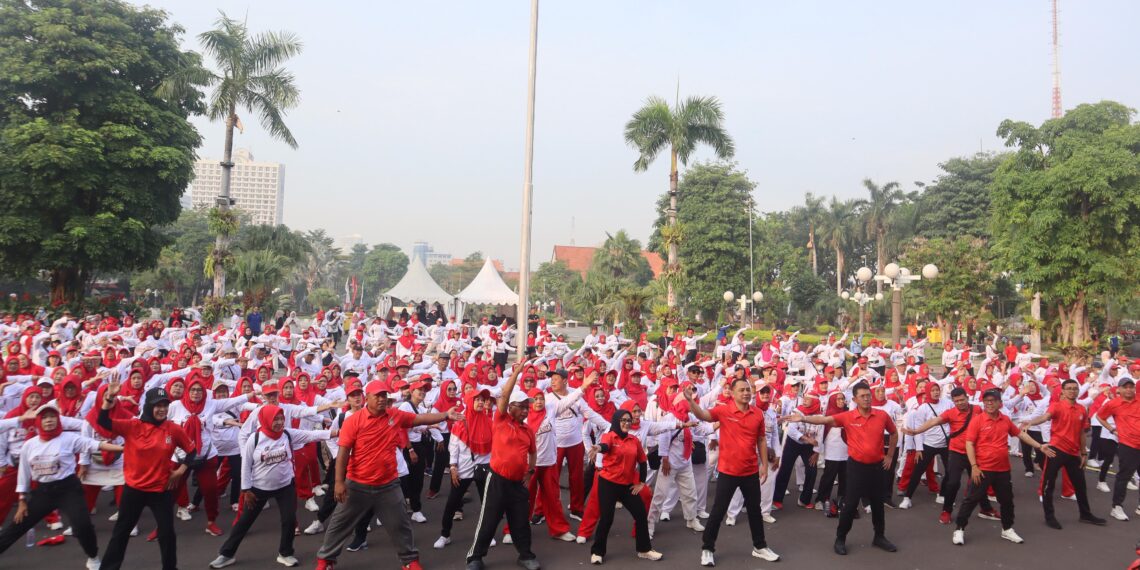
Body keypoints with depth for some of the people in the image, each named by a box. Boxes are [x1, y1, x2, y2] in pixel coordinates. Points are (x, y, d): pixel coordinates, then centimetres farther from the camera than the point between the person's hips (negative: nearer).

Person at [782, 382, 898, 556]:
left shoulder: (882, 415, -4)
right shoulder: (847, 417, -11)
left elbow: (894, 433, 13)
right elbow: (824, 419, -21)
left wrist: (889, 456, 11)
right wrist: (803, 418, -35)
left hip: (877, 466, 3)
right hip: (857, 466, -2)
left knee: (877, 503, 15)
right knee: (850, 504, -1)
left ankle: (879, 537, 32)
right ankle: (840, 539, 12)